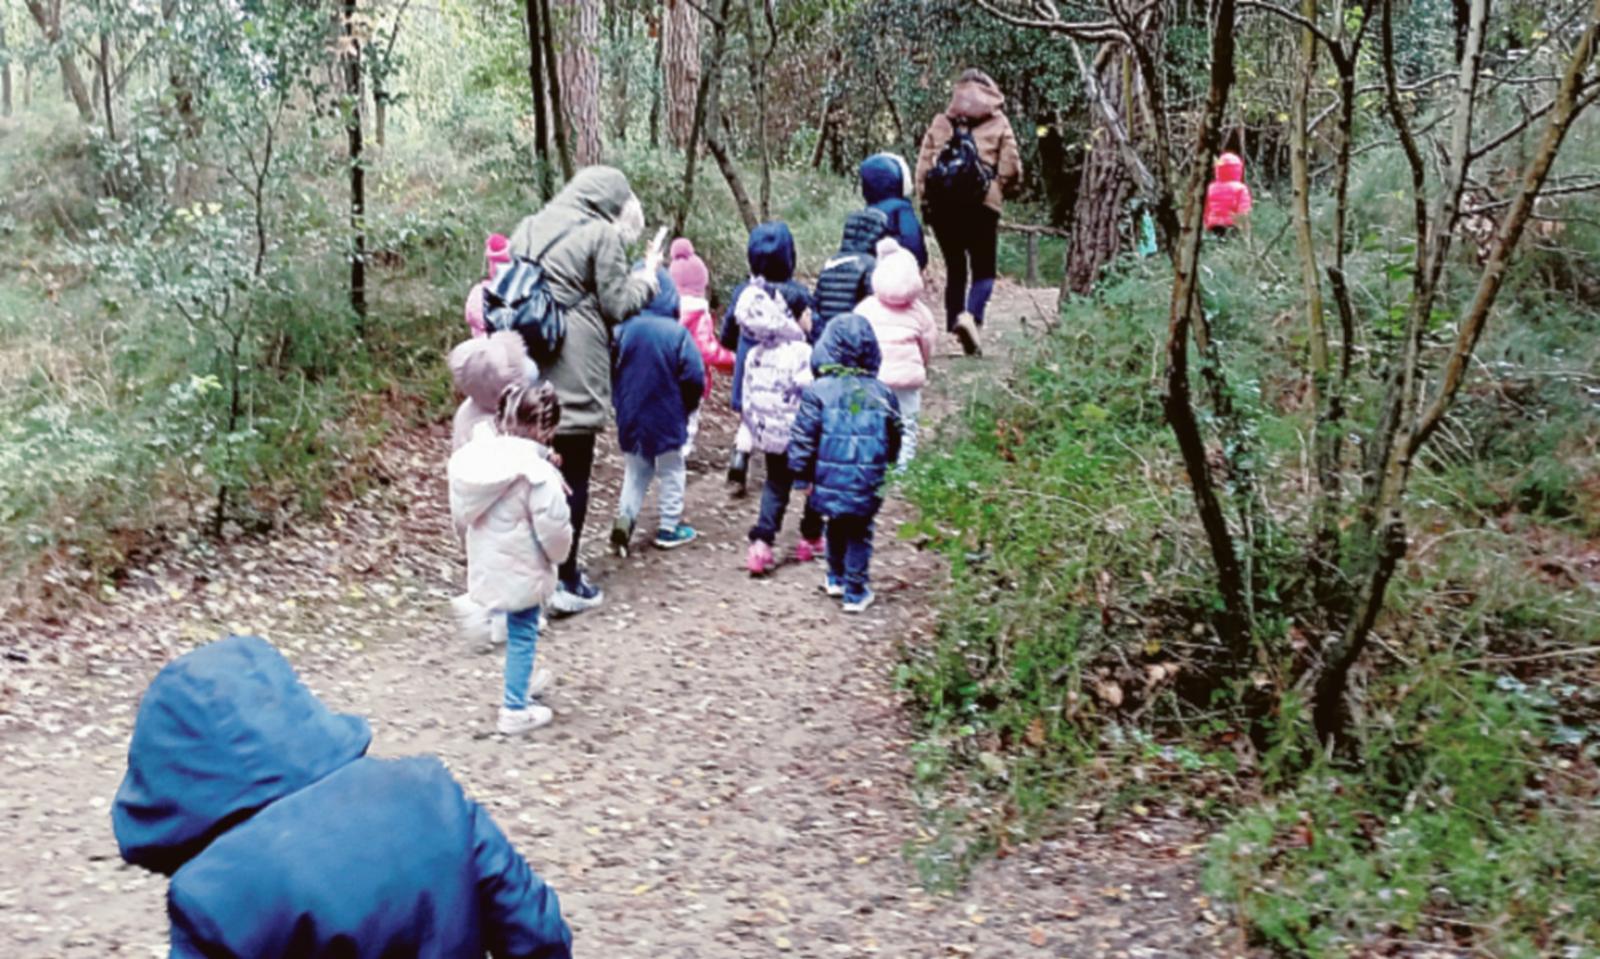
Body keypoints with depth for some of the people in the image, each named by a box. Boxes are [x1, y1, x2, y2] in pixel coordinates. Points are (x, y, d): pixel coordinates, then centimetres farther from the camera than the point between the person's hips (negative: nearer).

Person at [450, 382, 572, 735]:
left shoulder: (473, 455, -6)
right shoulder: (536, 472, -26)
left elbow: (462, 514, 5)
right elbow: (554, 528, -20)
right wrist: (558, 554, 1)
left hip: (486, 562, 7)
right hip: (521, 567, -7)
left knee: (519, 631, 27)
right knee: (522, 635, 9)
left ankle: (520, 682, 46)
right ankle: (515, 709, 19)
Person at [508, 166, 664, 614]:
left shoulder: (530, 229, 15)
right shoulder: (602, 234, -5)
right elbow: (617, 305, -4)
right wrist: (647, 276, 11)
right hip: (572, 376, -6)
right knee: (572, 479, 3)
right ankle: (567, 583, 7)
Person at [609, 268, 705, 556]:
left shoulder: (622, 330, -9)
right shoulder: (677, 333, -18)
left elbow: (610, 372, -1)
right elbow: (694, 378, -15)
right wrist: (686, 407, 3)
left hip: (631, 417, 3)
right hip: (668, 417, -3)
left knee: (635, 472, 19)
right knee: (672, 472, 13)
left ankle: (624, 520, 4)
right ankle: (669, 528, 17)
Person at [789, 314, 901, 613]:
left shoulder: (818, 391, -11)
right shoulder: (882, 394, -4)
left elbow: (803, 440, -10)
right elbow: (895, 441, 6)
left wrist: (800, 472, 3)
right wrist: (883, 465, 22)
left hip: (829, 481, 0)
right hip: (868, 486, 0)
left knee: (837, 527, 23)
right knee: (859, 533, 15)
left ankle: (836, 578, 39)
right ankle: (855, 591, 17)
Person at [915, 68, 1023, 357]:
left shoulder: (940, 122, 13)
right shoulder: (998, 123, 6)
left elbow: (923, 165, 8)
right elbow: (1011, 168, 0)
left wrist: (926, 201, 13)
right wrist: (1004, 189, 19)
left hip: (942, 203, 3)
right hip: (981, 203, -3)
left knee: (955, 268, 15)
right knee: (983, 270, 3)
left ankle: (955, 321, 10)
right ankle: (971, 316, -22)